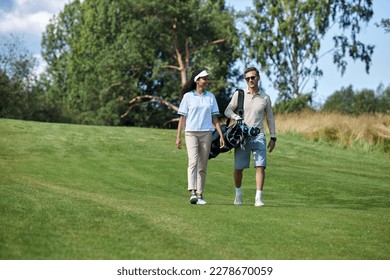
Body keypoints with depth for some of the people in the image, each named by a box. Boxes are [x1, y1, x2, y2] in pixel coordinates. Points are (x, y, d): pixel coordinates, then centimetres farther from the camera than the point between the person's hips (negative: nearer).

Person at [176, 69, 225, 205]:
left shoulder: (211, 97, 12)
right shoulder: (188, 96, 3)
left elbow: (214, 117, 13)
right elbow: (182, 117, 4)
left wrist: (221, 135, 5)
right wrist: (178, 137, -1)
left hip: (206, 133, 3)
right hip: (191, 133, -3)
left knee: (203, 166, 4)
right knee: (193, 161, -19)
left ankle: (200, 195, 9)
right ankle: (192, 193, -29)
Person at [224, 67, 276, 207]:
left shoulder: (265, 98, 7)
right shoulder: (239, 94, 4)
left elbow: (270, 118, 14)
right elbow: (227, 110, 6)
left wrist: (273, 137, 9)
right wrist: (236, 116, -16)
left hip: (258, 136, 0)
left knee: (260, 166, -12)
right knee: (238, 168, 4)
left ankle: (258, 198, -11)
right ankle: (238, 194, 25)